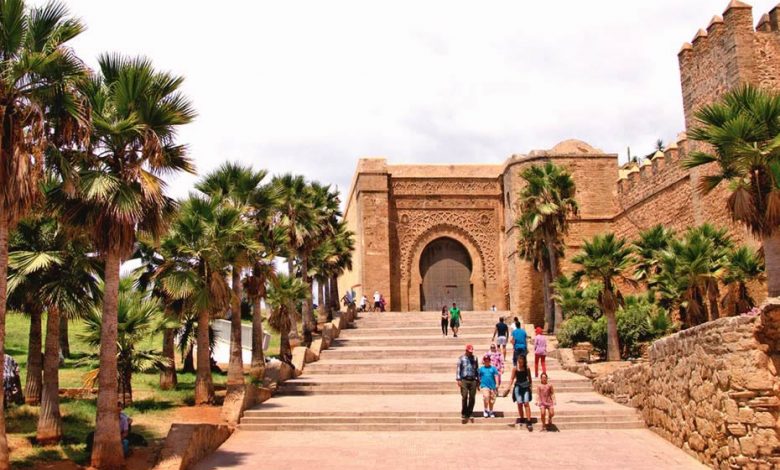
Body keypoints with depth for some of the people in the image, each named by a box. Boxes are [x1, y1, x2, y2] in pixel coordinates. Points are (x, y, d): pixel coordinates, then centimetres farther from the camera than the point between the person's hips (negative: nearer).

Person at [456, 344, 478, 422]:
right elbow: (458, 369, 2)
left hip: (473, 380, 3)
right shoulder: (461, 358, 4)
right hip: (464, 380, -3)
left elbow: (477, 369, 17)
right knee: (464, 397, -8)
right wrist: (458, 379, -7)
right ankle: (463, 414, 0)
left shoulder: (474, 358, 13)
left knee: (472, 398, 3)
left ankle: (469, 414, 13)